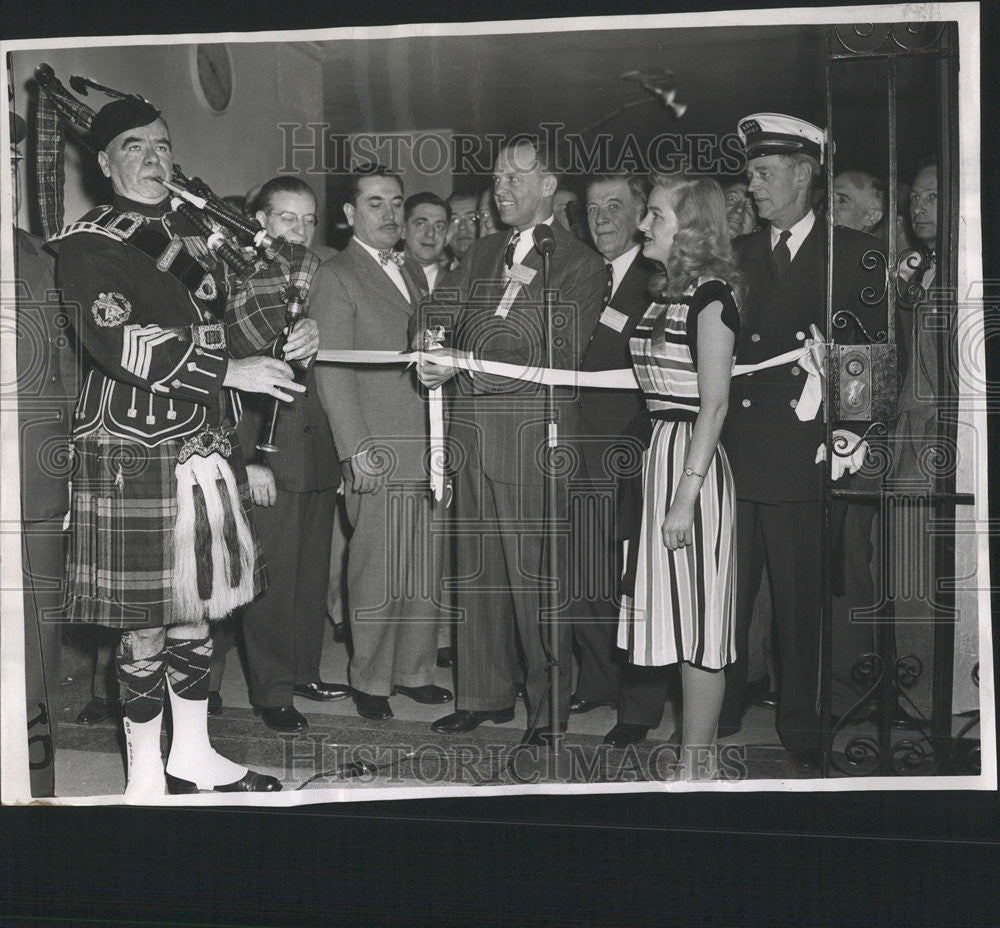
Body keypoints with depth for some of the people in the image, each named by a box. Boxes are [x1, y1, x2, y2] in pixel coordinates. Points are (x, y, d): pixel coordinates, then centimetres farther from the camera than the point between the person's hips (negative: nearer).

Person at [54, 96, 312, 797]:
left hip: (206, 451, 7)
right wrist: (229, 370, -20)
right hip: (133, 456, -7)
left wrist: (279, 352, 10)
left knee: (197, 610, 14)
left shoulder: (192, 239, 17)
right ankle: (146, 777, 15)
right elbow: (117, 341, -21)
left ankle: (193, 756, 28)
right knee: (147, 624, 0)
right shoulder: (88, 242, -7)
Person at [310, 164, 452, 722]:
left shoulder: (410, 273, 20)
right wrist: (357, 449, -15)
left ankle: (414, 671, 22)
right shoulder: (336, 278, -3)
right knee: (378, 573, -2)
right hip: (379, 454, -7)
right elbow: (334, 370, -9)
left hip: (429, 447, 7)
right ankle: (370, 681, 12)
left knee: (427, 571, 9)